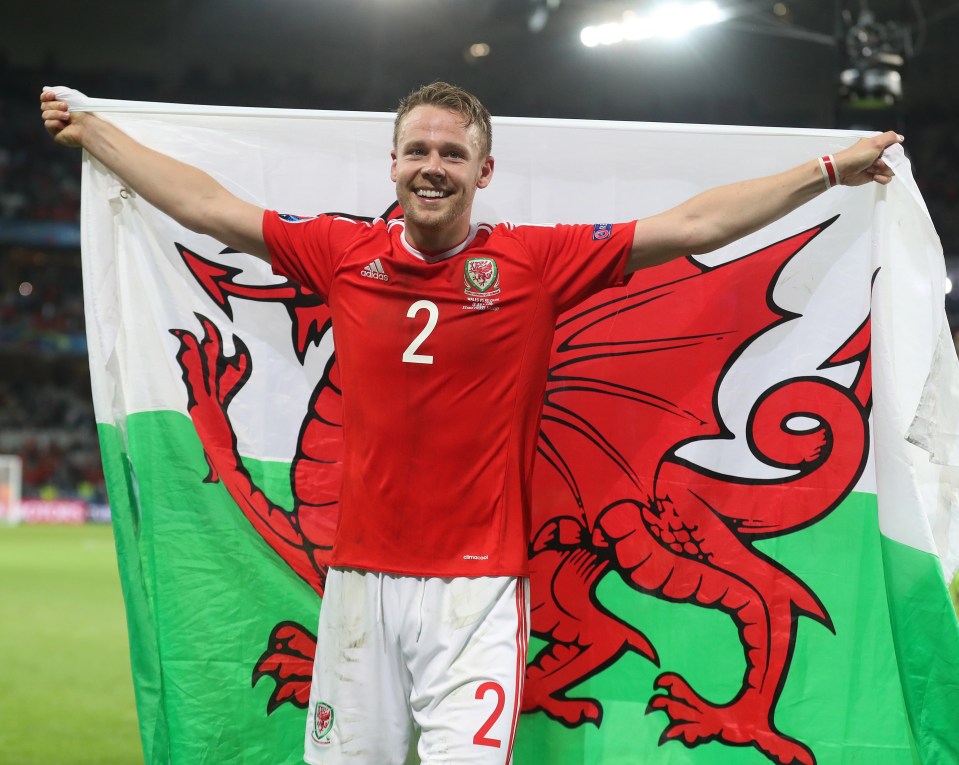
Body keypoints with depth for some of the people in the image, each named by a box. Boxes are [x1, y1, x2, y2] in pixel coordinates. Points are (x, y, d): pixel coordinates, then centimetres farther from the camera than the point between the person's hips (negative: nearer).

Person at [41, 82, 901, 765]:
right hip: (360, 578, 2)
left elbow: (694, 225, 2)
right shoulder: (345, 253, 5)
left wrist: (831, 169, 3)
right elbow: (209, 206, 16)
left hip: (480, 582, -2)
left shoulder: (535, 260, 0)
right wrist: (90, 129, 23)